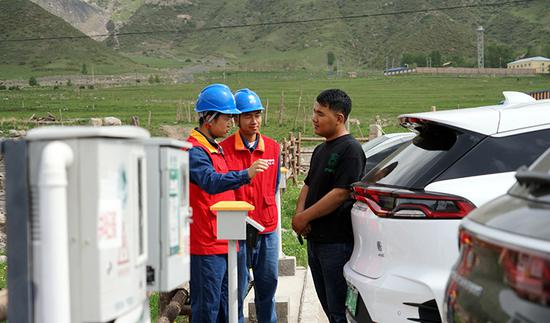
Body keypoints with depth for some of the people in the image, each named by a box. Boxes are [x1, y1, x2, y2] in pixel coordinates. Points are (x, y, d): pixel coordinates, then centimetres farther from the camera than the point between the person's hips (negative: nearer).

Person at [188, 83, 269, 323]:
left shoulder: (215, 148, 19)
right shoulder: (194, 150, -15)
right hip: (206, 244, -10)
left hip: (224, 242, 10)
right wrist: (246, 174, -46)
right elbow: (211, 182, -33)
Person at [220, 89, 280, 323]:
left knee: (268, 285, 14)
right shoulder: (225, 149, -7)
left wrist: (266, 214, 12)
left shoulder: (273, 148, 7)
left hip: (267, 227, 4)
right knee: (236, 289, 4)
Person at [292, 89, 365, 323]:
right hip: (316, 239, 9)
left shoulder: (350, 149, -13)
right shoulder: (321, 149, 16)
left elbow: (341, 193, -20)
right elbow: (308, 185, 20)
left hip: (338, 242, -9)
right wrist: (299, 213, 0)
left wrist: (305, 217, -16)